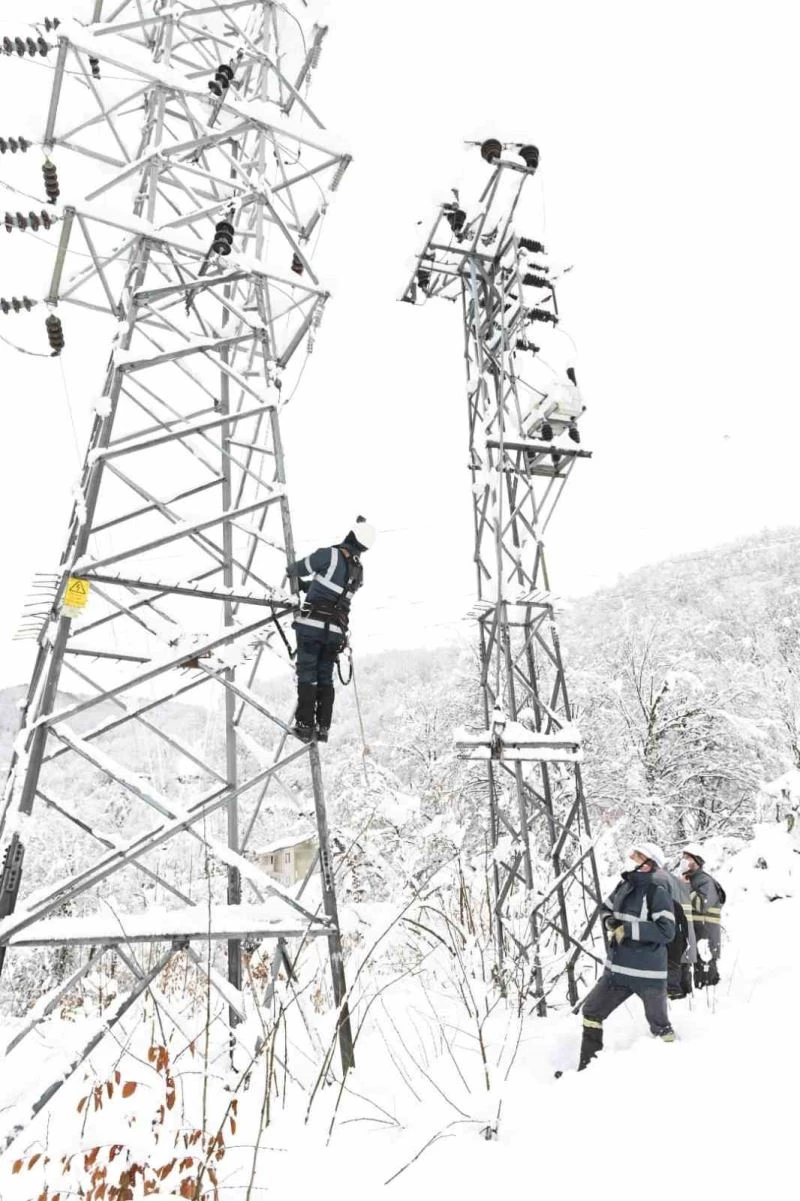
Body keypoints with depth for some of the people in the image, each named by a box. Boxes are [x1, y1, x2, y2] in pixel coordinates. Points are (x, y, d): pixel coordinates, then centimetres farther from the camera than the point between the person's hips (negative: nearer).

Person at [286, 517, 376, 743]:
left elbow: (297, 569, 1)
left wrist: (291, 571, 24)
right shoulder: (359, 571, 11)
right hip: (335, 631, 5)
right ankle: (323, 728, 13)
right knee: (325, 678, 13)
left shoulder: (331, 554, -10)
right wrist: (304, 585, 33)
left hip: (311, 626, -5)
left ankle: (305, 726, 0)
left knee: (307, 675, 1)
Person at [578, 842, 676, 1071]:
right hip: (618, 968, 7)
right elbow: (606, 907, 21)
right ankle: (589, 1066, 24)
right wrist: (610, 922, 0)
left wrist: (628, 929, -24)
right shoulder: (624, 885, 4)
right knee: (592, 1011, 11)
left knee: (659, 1026, 11)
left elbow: (666, 931, -24)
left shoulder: (657, 892, -17)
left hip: (648, 973, -7)